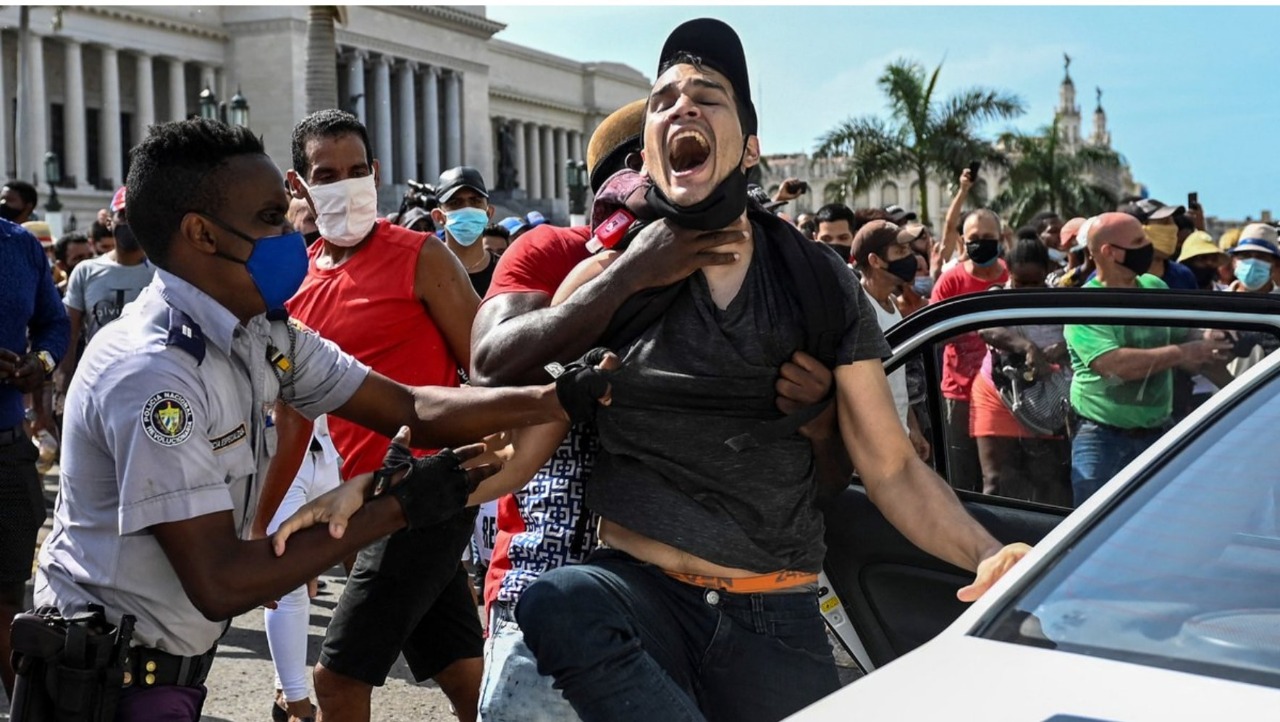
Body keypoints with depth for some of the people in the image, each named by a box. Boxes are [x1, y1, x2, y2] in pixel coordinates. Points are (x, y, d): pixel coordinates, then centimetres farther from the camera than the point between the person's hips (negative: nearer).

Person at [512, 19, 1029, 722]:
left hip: (776, 617, 1)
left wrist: (987, 555, -16)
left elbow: (891, 467, 2)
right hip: (638, 587, -1)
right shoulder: (607, 281, 1)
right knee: (557, 601, -32)